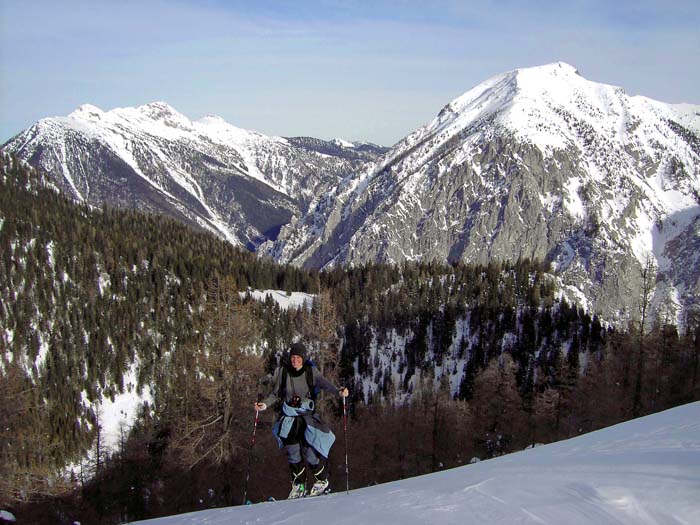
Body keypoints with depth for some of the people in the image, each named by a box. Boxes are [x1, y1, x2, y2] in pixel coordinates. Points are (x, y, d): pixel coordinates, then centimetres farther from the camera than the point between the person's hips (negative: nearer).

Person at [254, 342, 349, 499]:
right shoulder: (283, 371, 1)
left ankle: (322, 480, 11)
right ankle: (298, 485, 13)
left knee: (309, 450, -13)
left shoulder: (311, 371, -4)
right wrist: (265, 404, -10)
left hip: (308, 415, -2)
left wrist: (339, 391, -34)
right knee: (292, 451, -5)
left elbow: (325, 384, -16)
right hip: (289, 417, 2)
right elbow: (276, 394, 7)